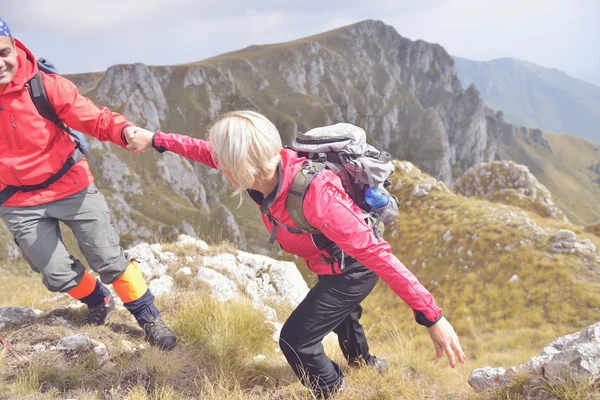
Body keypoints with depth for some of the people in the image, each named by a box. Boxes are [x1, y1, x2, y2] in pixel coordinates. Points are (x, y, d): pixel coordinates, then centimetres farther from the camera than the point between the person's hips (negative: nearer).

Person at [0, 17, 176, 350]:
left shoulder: (44, 86, -19)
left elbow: (93, 119, -21)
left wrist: (124, 130, -40)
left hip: (70, 186, -2)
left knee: (109, 259, 4)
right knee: (57, 275, 10)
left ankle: (148, 318, 23)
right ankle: (98, 302, 42)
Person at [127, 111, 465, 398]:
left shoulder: (315, 197, -44)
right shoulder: (269, 165, -22)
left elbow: (376, 252, -44)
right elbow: (206, 152, -4)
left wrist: (432, 317, -45)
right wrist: (155, 139, 3)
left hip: (355, 268, -8)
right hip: (335, 262, 8)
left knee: (296, 339, -6)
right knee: (340, 313, 34)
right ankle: (363, 363, 65)